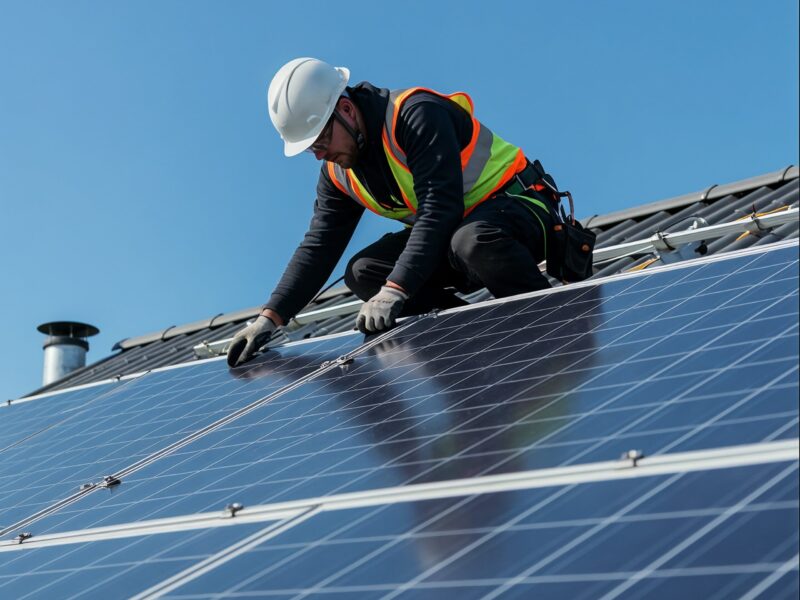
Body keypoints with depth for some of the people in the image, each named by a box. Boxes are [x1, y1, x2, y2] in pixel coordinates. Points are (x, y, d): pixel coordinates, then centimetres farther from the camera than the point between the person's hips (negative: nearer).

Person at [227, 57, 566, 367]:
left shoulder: (418, 116, -24)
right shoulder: (338, 173, 2)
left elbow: (439, 210, -33)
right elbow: (318, 248, 6)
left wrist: (394, 292, -38)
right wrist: (270, 318, -4)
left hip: (517, 203, -8)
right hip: (449, 233, 8)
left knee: (472, 241, -42)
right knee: (362, 274, -9)